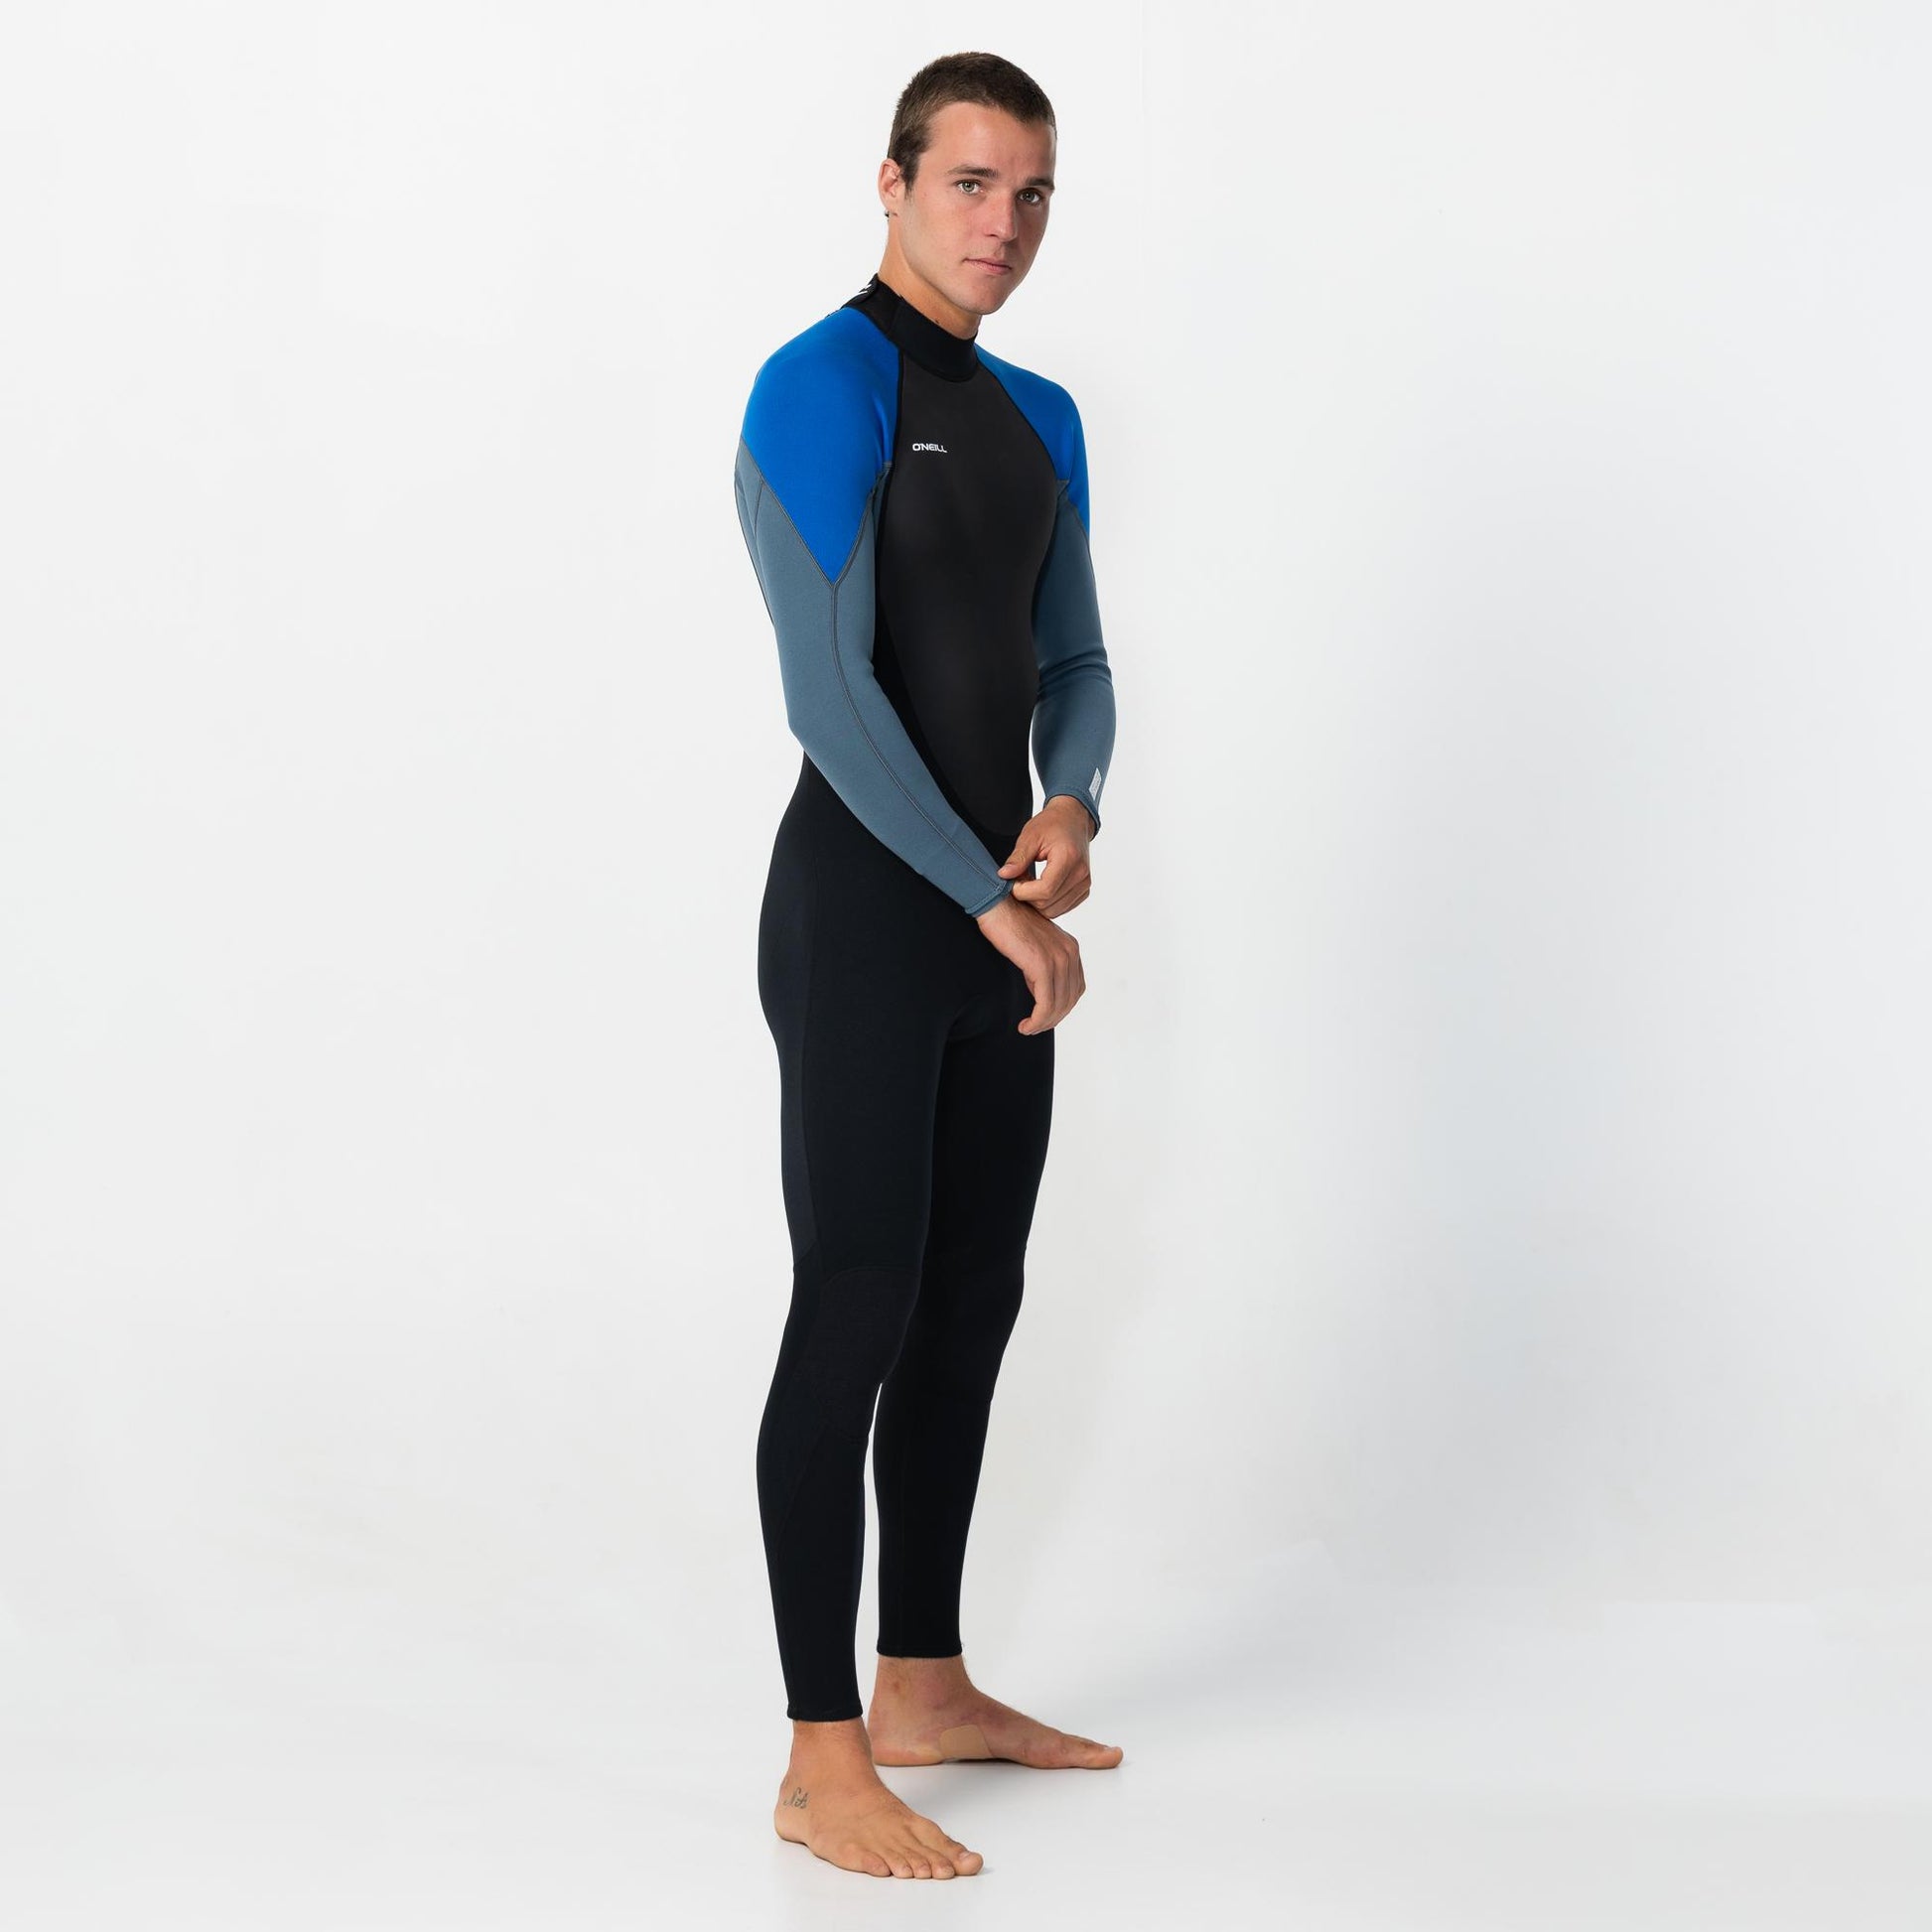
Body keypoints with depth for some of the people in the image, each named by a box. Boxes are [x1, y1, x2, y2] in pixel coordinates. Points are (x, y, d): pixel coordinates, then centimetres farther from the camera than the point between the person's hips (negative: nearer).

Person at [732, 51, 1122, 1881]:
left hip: (999, 922, 8)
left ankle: (924, 1684, 26)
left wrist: (1070, 806, -4)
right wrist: (1000, 905, -14)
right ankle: (824, 1763, 2)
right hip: (864, 906, -8)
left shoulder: (1038, 420, 16)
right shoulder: (820, 389, -10)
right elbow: (832, 695, -17)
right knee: (857, 1311, -6)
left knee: (970, 1308, 13)